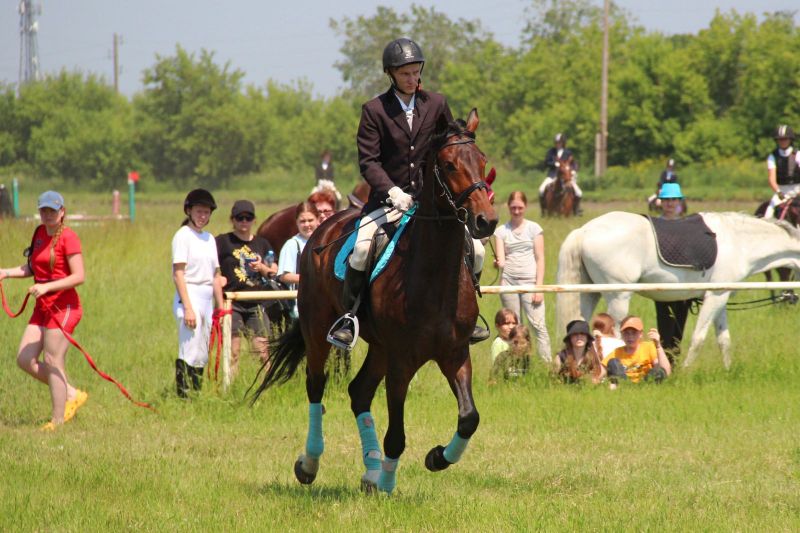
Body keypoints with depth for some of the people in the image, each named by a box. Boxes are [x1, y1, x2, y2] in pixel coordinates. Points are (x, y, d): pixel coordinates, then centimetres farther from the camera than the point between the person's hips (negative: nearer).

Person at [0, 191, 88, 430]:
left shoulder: (68, 238, -12)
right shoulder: (40, 233, 11)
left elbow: (79, 276, -17)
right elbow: (32, 268, 20)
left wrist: (47, 287, -25)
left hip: (63, 307, -9)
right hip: (43, 307, 9)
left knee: (52, 363, -6)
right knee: (25, 359, 5)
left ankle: (57, 420, 3)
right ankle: (71, 394, 19)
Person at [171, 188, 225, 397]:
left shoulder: (209, 238, 16)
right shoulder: (183, 236, -5)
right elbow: (178, 274, -11)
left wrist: (220, 307, 15)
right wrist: (188, 308, -18)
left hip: (207, 300, 8)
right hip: (190, 296, -8)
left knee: (202, 355, 9)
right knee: (190, 354, -11)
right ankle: (183, 397, -10)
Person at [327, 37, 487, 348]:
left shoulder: (437, 104, 6)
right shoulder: (374, 110, -3)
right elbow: (368, 161, -8)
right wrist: (392, 191, -24)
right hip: (387, 200, -3)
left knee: (474, 250, -9)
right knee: (362, 246, -30)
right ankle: (348, 316, -14)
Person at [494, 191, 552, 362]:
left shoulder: (534, 228, 5)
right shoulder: (501, 231, 9)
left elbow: (540, 258, 3)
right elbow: (501, 259, 2)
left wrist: (539, 287, -5)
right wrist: (499, 263, -23)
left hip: (529, 281, -2)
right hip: (509, 281, 2)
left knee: (538, 324, -10)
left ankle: (547, 363, -13)